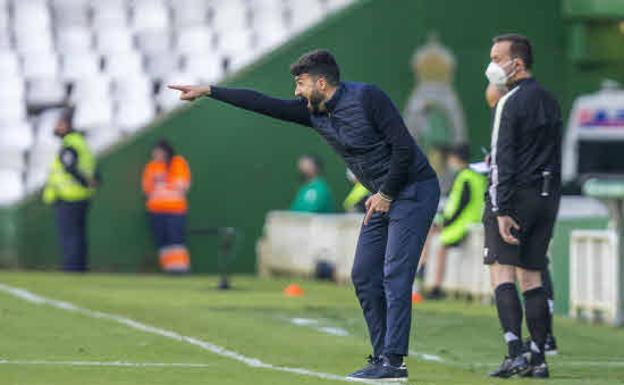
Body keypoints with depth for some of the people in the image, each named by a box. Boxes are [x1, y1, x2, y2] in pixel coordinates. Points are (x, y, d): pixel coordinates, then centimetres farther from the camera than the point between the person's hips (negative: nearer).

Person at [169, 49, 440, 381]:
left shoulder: (366, 98, -17)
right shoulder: (313, 112, 5)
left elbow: (403, 146, -19)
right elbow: (265, 104, 7)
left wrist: (386, 194, -15)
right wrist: (208, 91, 6)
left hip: (413, 191, -8)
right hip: (383, 197, 9)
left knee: (394, 275, -14)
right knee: (364, 277, 4)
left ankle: (393, 362, -16)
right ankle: (382, 357, 8)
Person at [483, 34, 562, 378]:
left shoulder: (511, 103, -10)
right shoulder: (549, 102, 16)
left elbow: (503, 160, -15)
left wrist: (502, 210, -18)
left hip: (514, 195, -8)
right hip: (546, 198, 8)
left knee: (502, 273, -8)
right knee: (531, 278, 9)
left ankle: (515, 353, -20)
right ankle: (538, 358, 5)